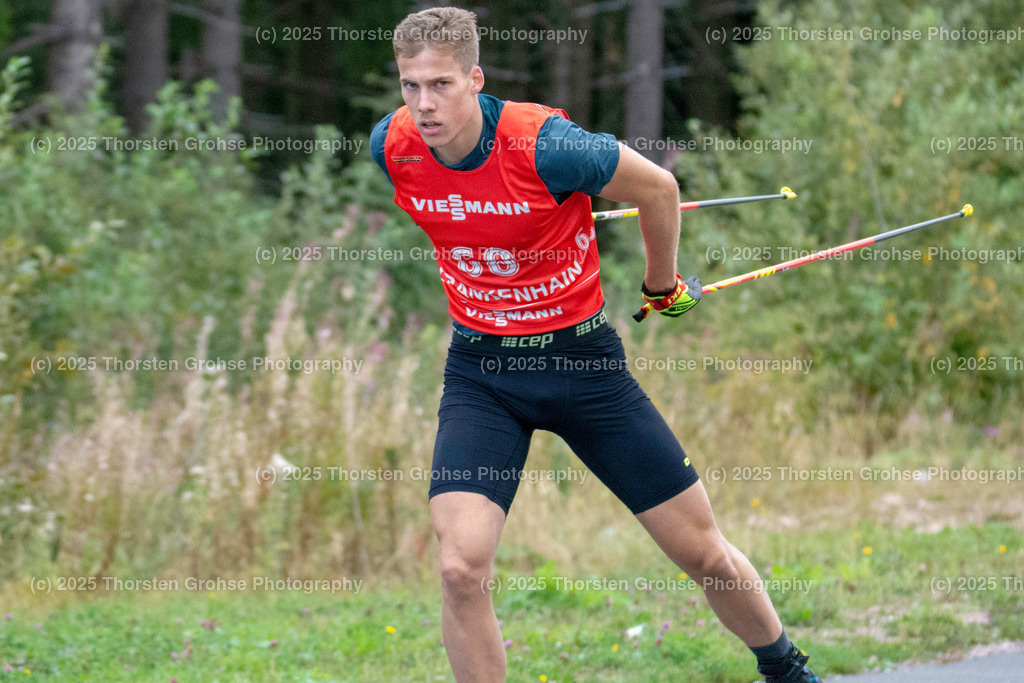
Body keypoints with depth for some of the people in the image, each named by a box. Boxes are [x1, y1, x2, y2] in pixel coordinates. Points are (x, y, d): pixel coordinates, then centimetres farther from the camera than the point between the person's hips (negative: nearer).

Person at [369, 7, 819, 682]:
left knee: (706, 554, 6)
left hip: (581, 356, -2)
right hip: (480, 369, 2)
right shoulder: (391, 145, -13)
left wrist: (662, 286, 10)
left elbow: (658, 188, -7)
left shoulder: (544, 145, -25)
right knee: (462, 569, -19)